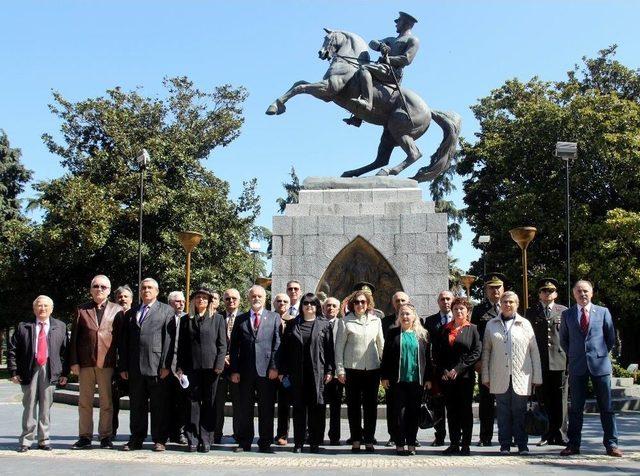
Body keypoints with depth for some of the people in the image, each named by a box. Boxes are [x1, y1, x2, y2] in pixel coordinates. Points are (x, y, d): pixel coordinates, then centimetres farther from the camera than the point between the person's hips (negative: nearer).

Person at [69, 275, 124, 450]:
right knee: (84, 402, 6)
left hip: (107, 363, -2)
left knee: (107, 403, 2)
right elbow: (74, 338, 8)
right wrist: (73, 362, -1)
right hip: (85, 363, 2)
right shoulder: (82, 310, 11)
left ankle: (105, 437, 10)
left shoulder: (117, 311, 7)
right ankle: (85, 437, 14)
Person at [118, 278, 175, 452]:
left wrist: (166, 365, -11)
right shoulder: (131, 313, 17)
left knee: (159, 405, 1)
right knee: (136, 405, 8)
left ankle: (159, 440, 8)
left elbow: (169, 339, -3)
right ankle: (136, 439, 17)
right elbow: (124, 342, 15)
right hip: (135, 367, 4)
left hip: (157, 366, -4)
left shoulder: (167, 311, 5)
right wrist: (123, 366, 7)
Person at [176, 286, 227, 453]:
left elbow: (222, 345, 3)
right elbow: (181, 345, 12)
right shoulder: (186, 320, 13)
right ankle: (192, 440, 4)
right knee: (192, 403, 0)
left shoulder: (218, 319, 7)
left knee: (209, 404, 2)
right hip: (191, 367, 1)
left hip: (210, 367, -1)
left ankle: (206, 440, 6)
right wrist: (180, 367, 4)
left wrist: (219, 365, -7)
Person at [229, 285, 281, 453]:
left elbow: (277, 344, 1)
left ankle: (265, 443, 10)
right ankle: (244, 442, 15)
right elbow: (234, 347, 9)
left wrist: (274, 367, -8)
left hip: (266, 370, -2)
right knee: (243, 409, 5)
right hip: (245, 371, 2)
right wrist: (234, 370, 0)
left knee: (266, 409, 2)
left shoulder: (274, 317, 8)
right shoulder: (240, 320, 12)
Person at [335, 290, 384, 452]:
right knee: (353, 405, 4)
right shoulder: (345, 321, 1)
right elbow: (339, 346, 1)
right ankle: (356, 440, 12)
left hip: (373, 369, 2)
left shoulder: (376, 320, 9)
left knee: (371, 405, 4)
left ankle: (369, 439, 12)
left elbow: (381, 344, 14)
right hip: (352, 369, -2)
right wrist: (340, 369, -4)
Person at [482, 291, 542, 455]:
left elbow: (534, 351, 6)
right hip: (500, 377, 1)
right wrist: (486, 376, 5)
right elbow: (486, 351, 10)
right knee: (503, 412, 3)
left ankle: (522, 445, 7)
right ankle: (505, 445, 10)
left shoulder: (525, 324, 7)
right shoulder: (491, 325, 9)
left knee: (520, 412, 0)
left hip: (520, 376, -1)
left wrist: (537, 377, 2)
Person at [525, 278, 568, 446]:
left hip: (560, 361, 0)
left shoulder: (564, 311, 9)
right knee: (543, 399, 2)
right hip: (539, 362, 1)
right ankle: (547, 434, 8)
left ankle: (557, 433, 7)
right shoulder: (531, 312, 11)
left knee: (559, 399, 1)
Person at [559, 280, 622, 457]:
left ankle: (611, 444, 8)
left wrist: (602, 354, 7)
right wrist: (573, 355, 9)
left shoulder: (603, 312, 6)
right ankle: (574, 444, 9)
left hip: (600, 364, -1)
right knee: (575, 407, 4)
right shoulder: (567, 314, 8)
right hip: (577, 366, 1)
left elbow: (611, 337, 11)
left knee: (606, 406, 1)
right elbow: (563, 340, 15)